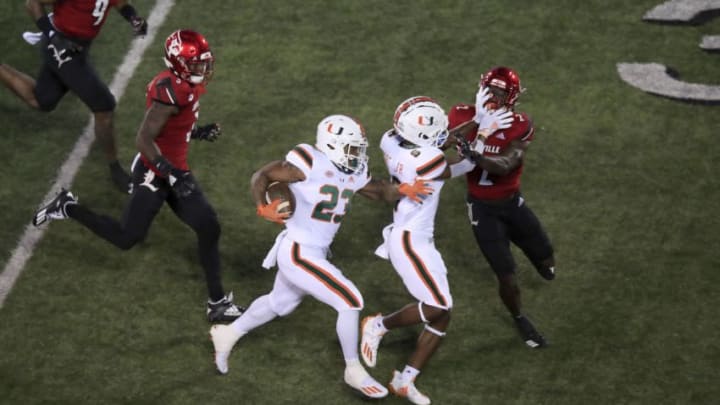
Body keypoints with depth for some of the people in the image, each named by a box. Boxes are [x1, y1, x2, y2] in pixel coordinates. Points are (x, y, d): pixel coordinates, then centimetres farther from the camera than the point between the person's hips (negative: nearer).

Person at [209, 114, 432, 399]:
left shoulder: (352, 173, 2)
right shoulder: (309, 163, -21)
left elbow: (379, 191, 14)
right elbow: (262, 176, -15)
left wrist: (401, 191, -7)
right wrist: (262, 208, -32)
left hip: (313, 252, 10)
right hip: (298, 254, -10)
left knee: (280, 303, 30)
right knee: (350, 302, -9)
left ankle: (228, 335, 50)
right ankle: (354, 371, 8)